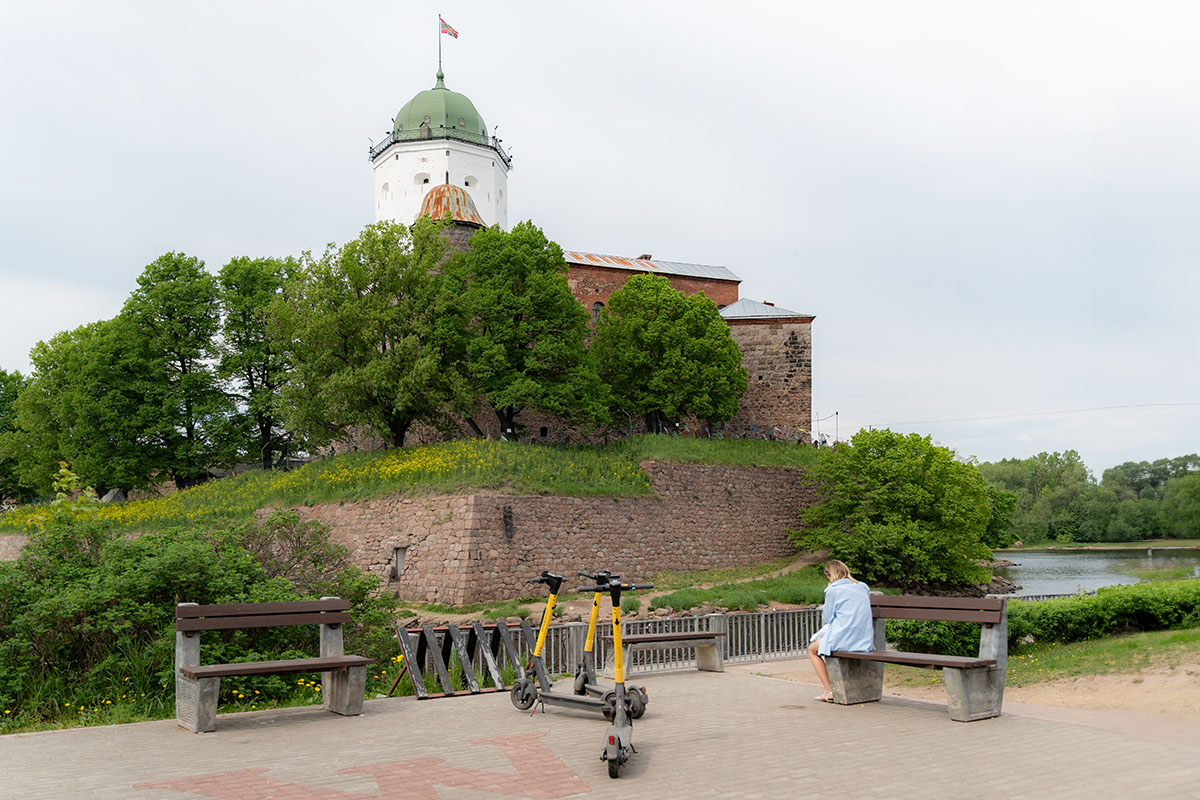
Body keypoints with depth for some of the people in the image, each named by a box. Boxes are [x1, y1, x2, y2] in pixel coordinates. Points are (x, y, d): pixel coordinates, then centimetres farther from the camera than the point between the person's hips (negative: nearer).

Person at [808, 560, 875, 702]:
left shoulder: (833, 590, -8)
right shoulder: (863, 588, 10)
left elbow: (827, 618, -3)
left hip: (843, 640, -7)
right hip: (866, 641, 7)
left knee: (812, 649, 21)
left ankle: (829, 691, 8)